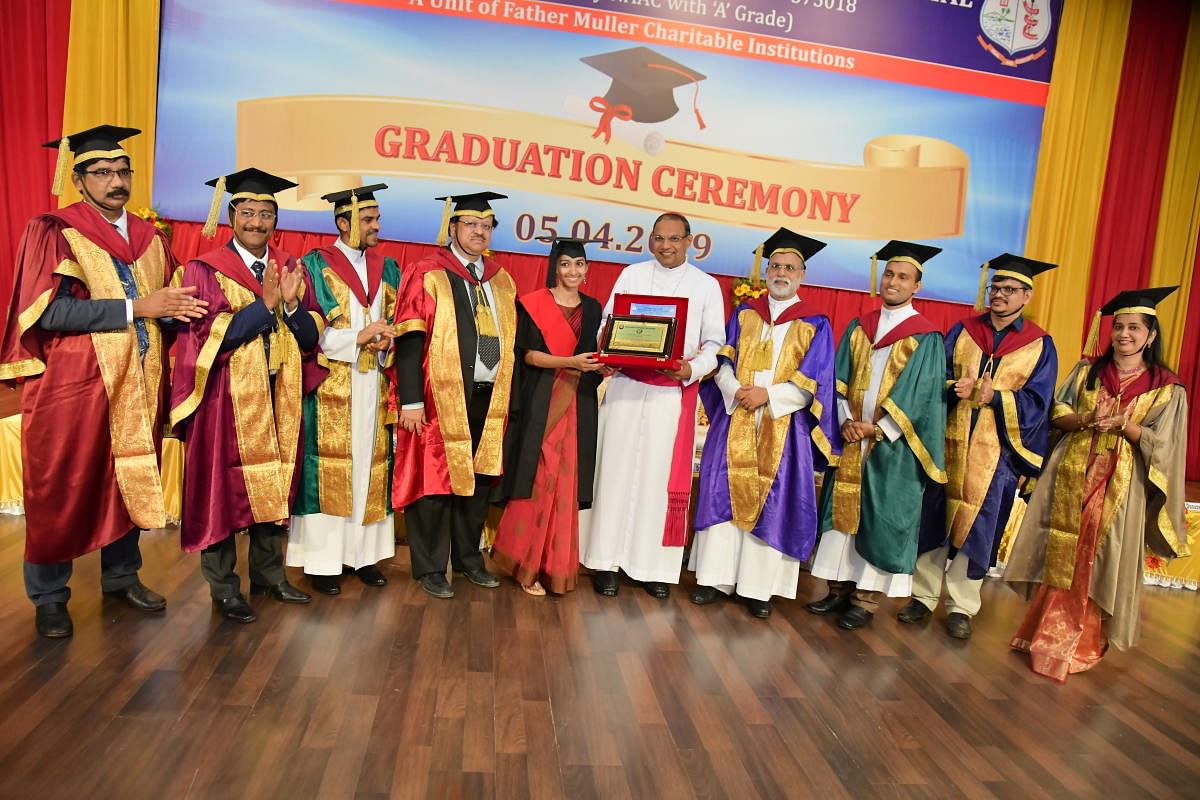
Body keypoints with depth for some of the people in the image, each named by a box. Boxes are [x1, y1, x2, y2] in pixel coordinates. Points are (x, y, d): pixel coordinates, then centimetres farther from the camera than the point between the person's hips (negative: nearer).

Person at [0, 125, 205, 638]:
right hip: (72, 383, -5)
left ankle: (121, 575, 31)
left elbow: (166, 302, 15)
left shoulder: (148, 237, 10)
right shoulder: (52, 232, -7)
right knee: (62, 490, 6)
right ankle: (49, 596, 22)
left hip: (136, 383, 5)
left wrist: (177, 309, -9)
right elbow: (49, 311, -18)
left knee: (131, 479, 13)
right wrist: (135, 307, -20)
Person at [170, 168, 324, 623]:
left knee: (274, 486, 11)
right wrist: (264, 303, -18)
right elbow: (211, 336, -12)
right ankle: (223, 587, 16)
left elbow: (311, 336, 5)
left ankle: (268, 575, 26)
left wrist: (291, 303, -14)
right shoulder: (205, 270, -2)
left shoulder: (291, 269, 10)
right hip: (227, 398, -4)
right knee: (225, 488, 3)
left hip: (280, 397, 4)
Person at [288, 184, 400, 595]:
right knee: (330, 467, -2)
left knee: (369, 465, 6)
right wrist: (359, 338, -15)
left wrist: (385, 343, -7)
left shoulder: (387, 268, 14)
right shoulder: (315, 265, 0)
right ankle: (322, 560, 6)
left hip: (374, 386, 5)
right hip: (331, 387, -4)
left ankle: (363, 554, 14)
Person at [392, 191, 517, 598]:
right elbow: (409, 339, -9)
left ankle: (469, 557, 27)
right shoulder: (427, 274, -4)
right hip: (441, 398, -5)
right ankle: (430, 568, 16)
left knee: (479, 480, 12)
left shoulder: (502, 280, 14)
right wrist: (411, 400, -15)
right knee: (436, 480, 2)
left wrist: (507, 395, 11)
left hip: (489, 398, 5)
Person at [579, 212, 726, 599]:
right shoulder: (631, 275, 8)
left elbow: (715, 344, 3)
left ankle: (654, 566, 12)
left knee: (661, 476, 2)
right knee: (617, 470, 3)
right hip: (626, 386, 1)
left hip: (675, 392, 0)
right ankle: (607, 561, 11)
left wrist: (691, 369, -16)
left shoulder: (707, 285, 6)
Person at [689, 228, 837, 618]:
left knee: (773, 504, 0)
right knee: (725, 494, 2)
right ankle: (716, 577, 11)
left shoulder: (815, 325, 4)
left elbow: (813, 383, -4)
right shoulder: (744, 314, 11)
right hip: (735, 420, 2)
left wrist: (767, 395, -15)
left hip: (783, 427, -2)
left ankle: (759, 587, 8)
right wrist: (736, 391, -14)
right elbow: (723, 362, 5)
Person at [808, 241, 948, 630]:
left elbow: (919, 395, -9)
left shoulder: (926, 337, -4)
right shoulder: (858, 328, 9)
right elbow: (840, 380, 5)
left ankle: (867, 597, 12)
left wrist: (878, 428, -15)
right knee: (843, 508, 8)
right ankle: (840, 587, 19)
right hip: (851, 437, 4)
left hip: (892, 444, -4)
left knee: (879, 517, 2)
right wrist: (846, 421, -10)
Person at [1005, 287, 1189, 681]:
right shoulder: (1087, 370, 6)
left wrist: (1123, 424, -22)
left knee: (1099, 561, 1)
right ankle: (1047, 631, 19)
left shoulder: (1167, 389, -2)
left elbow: (1161, 445, -5)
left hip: (1120, 486, -2)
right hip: (1071, 475, 3)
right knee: (1060, 556, 7)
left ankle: (1081, 641, 13)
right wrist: (1086, 418, -15)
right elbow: (1057, 414, 5)